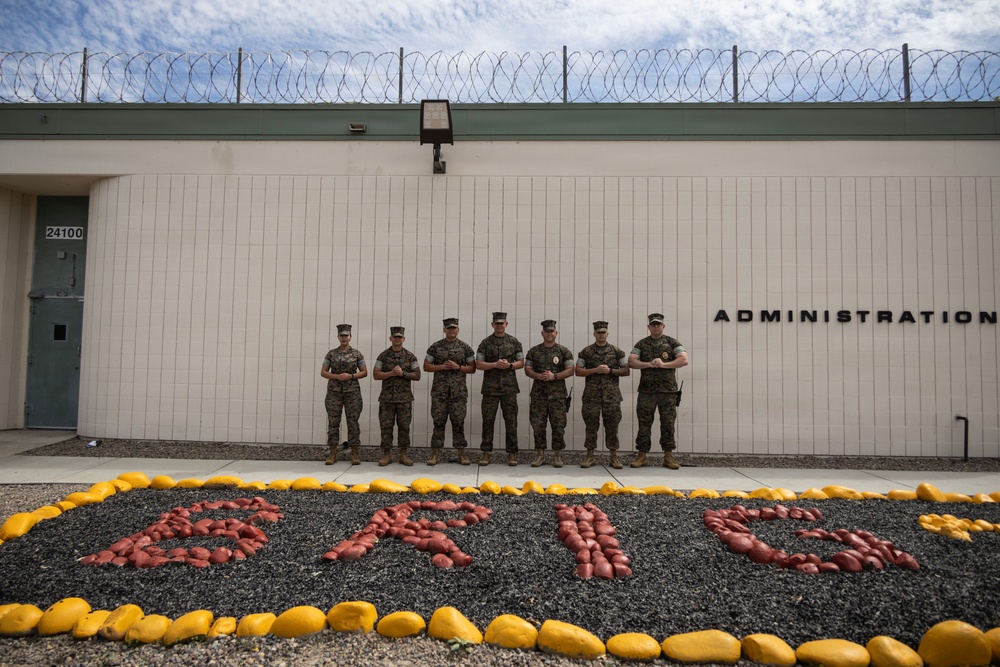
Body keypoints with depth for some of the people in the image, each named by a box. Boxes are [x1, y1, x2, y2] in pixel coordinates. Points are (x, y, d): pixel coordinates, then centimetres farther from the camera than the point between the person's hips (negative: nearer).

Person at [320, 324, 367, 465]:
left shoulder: (357, 354, 4)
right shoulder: (331, 354, 6)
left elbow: (364, 372, 3)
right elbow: (323, 372, 4)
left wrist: (350, 376, -13)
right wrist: (337, 376, -12)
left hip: (352, 392, -1)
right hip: (334, 392, 1)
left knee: (353, 421, -1)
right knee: (333, 422, 1)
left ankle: (355, 454, 3)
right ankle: (332, 454, 7)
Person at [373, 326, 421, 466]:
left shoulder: (410, 356, 4)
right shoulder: (383, 356, 4)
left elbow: (417, 376, 2)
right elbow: (376, 375, 0)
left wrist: (403, 373, -12)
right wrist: (391, 373, -14)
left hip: (405, 397, 0)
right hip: (387, 397, 0)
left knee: (404, 426, 3)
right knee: (386, 426, 1)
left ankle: (403, 454, 11)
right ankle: (387, 454, 10)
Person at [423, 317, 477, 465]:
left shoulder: (465, 347, 5)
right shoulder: (435, 347, 6)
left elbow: (472, 369, 5)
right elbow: (426, 366, 5)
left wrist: (458, 367, -10)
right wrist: (442, 366, -10)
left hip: (459, 391, 0)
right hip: (439, 390, 0)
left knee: (458, 421, 2)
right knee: (438, 421, 1)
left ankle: (461, 452, 10)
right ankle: (436, 452, 8)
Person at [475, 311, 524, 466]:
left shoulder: (514, 342, 7)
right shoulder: (485, 342, 5)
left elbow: (521, 363, 8)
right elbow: (478, 364, 0)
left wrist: (509, 365, -11)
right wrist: (495, 364, -14)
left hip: (509, 387, 1)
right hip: (490, 387, 0)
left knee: (511, 420, 2)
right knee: (488, 420, 1)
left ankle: (512, 453, 10)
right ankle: (486, 452, 10)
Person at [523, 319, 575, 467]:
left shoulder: (564, 351, 5)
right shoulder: (533, 351, 8)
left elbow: (571, 370, -1)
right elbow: (527, 370, 6)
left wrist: (554, 376, -14)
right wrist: (539, 376, -13)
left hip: (557, 394, -1)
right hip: (538, 394, 1)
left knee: (558, 426, 0)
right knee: (538, 425, 2)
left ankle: (557, 456, 11)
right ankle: (540, 455, 13)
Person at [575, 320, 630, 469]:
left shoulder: (617, 351, 9)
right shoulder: (586, 352, 8)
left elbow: (626, 371, 7)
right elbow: (578, 371, 4)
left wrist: (610, 371, -8)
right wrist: (595, 370, -9)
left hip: (611, 393, 0)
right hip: (591, 393, 0)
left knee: (612, 424, 1)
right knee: (591, 424, 1)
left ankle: (614, 456, 9)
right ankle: (590, 456, 9)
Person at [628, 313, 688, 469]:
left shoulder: (673, 343, 6)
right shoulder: (641, 344, 9)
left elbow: (684, 360, -5)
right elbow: (631, 361, -1)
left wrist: (663, 364, -14)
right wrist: (649, 364, -14)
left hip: (668, 390, 0)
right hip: (646, 390, 1)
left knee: (668, 423, 3)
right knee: (644, 423, 3)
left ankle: (668, 456, 10)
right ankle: (641, 455, 10)